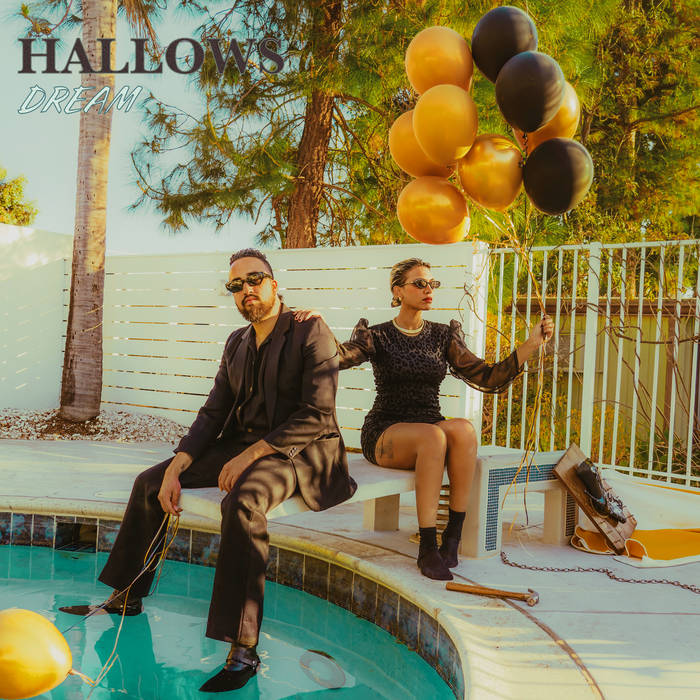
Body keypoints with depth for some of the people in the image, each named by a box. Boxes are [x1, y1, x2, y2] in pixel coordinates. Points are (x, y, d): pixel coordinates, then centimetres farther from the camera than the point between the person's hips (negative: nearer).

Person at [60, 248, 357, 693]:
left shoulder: (311, 332, -10)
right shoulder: (237, 343, 13)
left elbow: (317, 416, -18)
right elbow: (213, 413, 10)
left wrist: (251, 455, -22)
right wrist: (176, 466, -4)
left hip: (299, 450, -8)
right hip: (242, 445, 8)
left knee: (242, 501, -38)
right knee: (149, 482, 3)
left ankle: (244, 649, -34)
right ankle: (127, 596, 20)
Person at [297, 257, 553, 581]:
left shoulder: (443, 336, 11)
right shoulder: (377, 336, 2)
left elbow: (489, 378, 5)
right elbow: (340, 357, -19)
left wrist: (532, 343, -4)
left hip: (433, 433, 3)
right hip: (384, 434, -3)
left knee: (464, 429, -32)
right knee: (434, 436, -36)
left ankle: (453, 536, -24)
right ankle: (427, 548, -31)